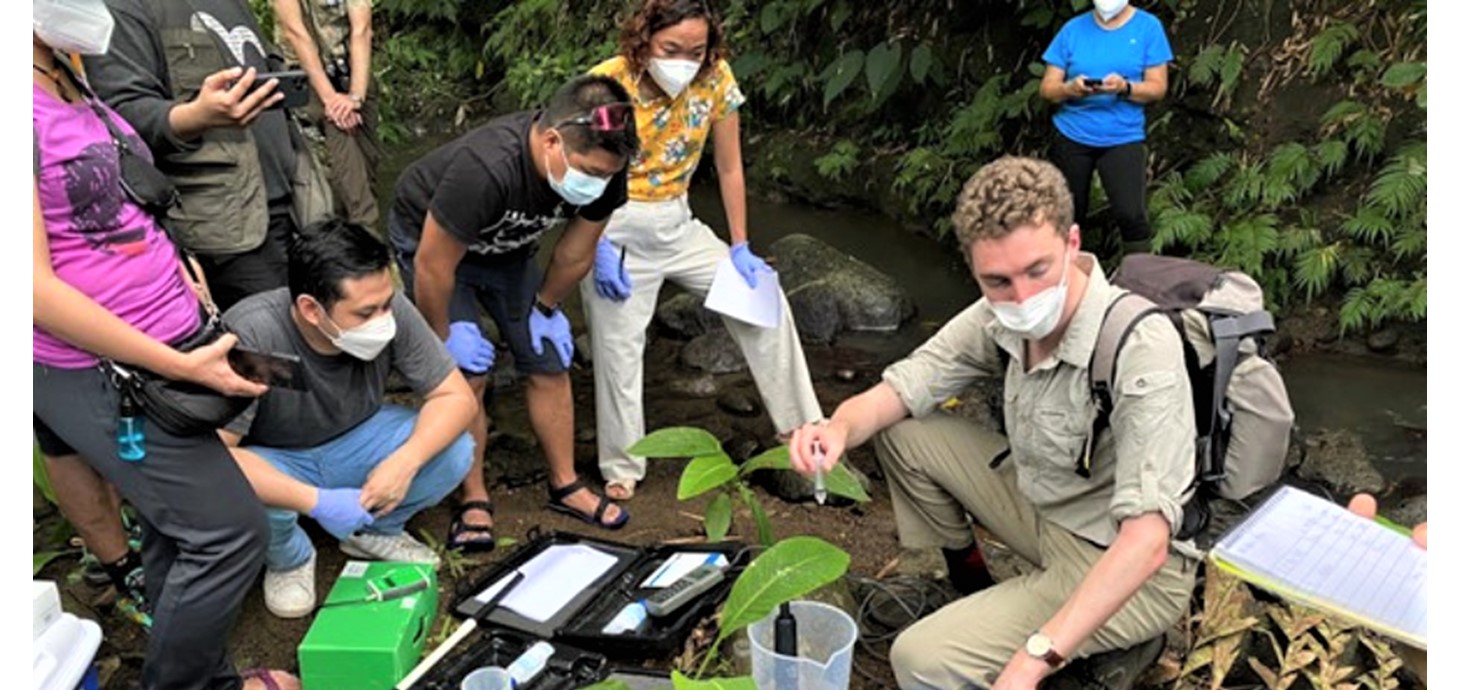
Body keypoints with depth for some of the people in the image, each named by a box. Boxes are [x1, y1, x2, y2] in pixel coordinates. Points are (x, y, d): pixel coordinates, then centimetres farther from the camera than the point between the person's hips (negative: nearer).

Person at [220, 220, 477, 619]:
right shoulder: (253, 335, -35)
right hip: (274, 461, -3)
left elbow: (457, 397, -16)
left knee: (453, 451, -21)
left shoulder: (391, 311, -24)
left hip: (352, 442, 3)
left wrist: (406, 460, -33)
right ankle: (288, 558, 1)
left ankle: (374, 530, 10)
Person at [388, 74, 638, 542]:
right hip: (429, 240, -5)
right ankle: (474, 501, 5)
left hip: (506, 250, 5)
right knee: (466, 376, -13)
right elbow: (433, 266, -31)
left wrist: (546, 308, 3)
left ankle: (565, 486, 18)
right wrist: (443, 337, -18)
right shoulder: (486, 169, -44)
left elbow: (576, 254, -8)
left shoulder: (600, 169, -26)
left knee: (550, 365, 3)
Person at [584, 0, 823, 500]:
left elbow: (729, 168, -2)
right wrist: (598, 248, -17)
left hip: (677, 225, 4)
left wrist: (740, 247, -3)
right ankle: (621, 468, 19)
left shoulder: (716, 79, -11)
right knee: (617, 347, 1)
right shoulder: (607, 84, -19)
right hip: (614, 229, -3)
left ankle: (801, 426, 10)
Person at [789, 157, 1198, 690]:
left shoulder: (1142, 350, -31)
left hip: (1135, 575, -7)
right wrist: (839, 429, -27)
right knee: (902, 432, 3)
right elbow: (899, 390, -3)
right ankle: (963, 580, 19)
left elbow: (1146, 541, -36)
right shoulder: (1003, 318, -11)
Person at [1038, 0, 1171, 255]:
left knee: (1131, 214, -16)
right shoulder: (1073, 29, 3)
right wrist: (1070, 88, -20)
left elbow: (1158, 87, -3)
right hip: (1071, 137, 2)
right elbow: (1047, 88, 2)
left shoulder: (1148, 27, -1)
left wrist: (1125, 87, -23)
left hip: (1123, 138, -2)